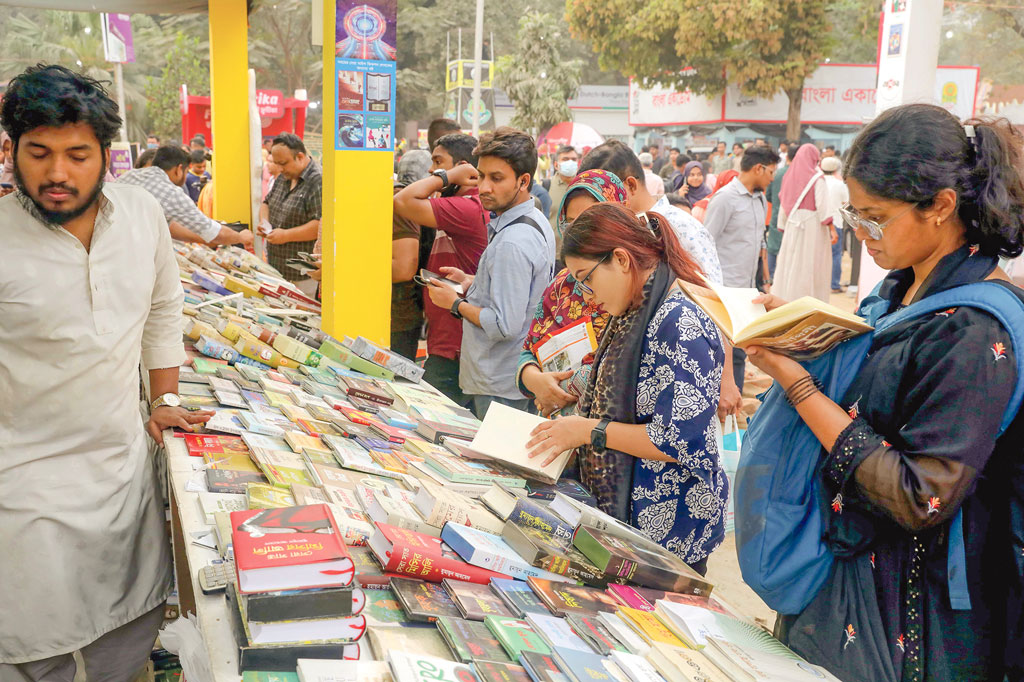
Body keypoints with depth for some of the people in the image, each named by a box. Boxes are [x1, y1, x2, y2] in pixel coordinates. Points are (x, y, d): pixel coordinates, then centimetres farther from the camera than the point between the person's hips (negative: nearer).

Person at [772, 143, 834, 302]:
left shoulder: (790, 176, 6)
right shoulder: (816, 177, -6)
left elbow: (783, 204, 9)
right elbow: (822, 205, -15)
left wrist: (783, 225, 16)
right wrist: (831, 227, -15)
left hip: (792, 224, 4)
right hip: (813, 223, -4)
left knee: (790, 264, 9)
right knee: (812, 265, -1)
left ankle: (785, 298, 11)